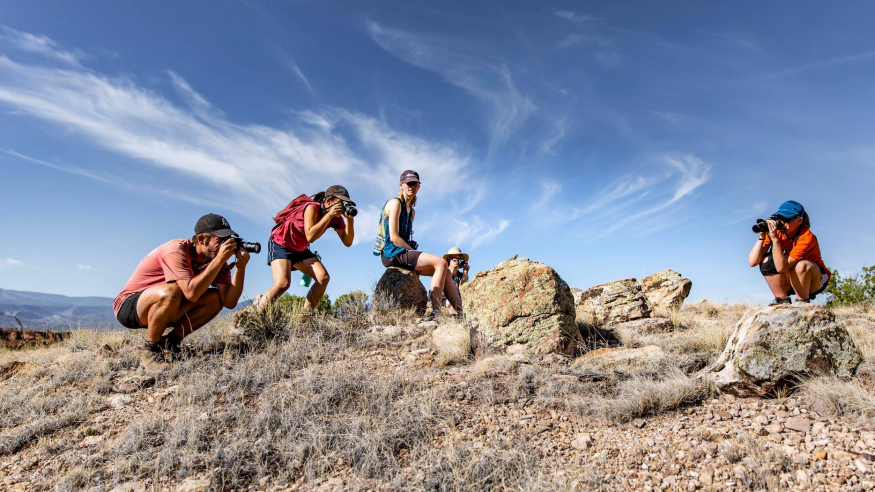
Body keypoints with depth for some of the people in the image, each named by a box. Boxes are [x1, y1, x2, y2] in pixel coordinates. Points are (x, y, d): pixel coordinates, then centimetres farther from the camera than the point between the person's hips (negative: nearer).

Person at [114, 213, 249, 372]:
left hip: (161, 307, 6)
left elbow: (229, 302, -18)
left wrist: (241, 266, -28)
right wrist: (219, 260, -39)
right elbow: (191, 293, -41)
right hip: (128, 306, -6)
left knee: (215, 298, -15)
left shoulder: (216, 258, -8)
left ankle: (169, 342, -2)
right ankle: (150, 351, -14)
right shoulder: (177, 250, -26)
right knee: (170, 291, -36)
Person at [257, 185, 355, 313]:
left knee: (323, 277, -13)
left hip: (301, 249, 7)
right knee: (283, 283, -26)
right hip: (280, 244, -7)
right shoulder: (312, 208, -24)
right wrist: (329, 215, -36)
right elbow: (310, 237, -37)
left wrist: (350, 219, -24)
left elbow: (347, 242, -14)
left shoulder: (336, 218, -5)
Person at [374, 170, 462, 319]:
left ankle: (460, 311, -7)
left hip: (403, 251, 9)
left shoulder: (412, 211, 23)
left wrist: (414, 251, 2)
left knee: (445, 271, -1)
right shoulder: (395, 203, -6)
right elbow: (394, 237, -14)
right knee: (441, 263, -21)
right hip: (392, 253, -9)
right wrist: (413, 251, -10)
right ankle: (435, 311, -25)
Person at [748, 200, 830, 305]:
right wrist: (762, 236, -30)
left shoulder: (807, 237, -26)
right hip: (789, 281, 4)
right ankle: (783, 300, -10)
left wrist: (775, 239, -40)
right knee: (767, 260, -22)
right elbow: (752, 262, -24)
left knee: (801, 264, -34)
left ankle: (803, 302, -11)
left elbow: (781, 267, -38)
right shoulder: (776, 231, -14)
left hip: (815, 280, -3)